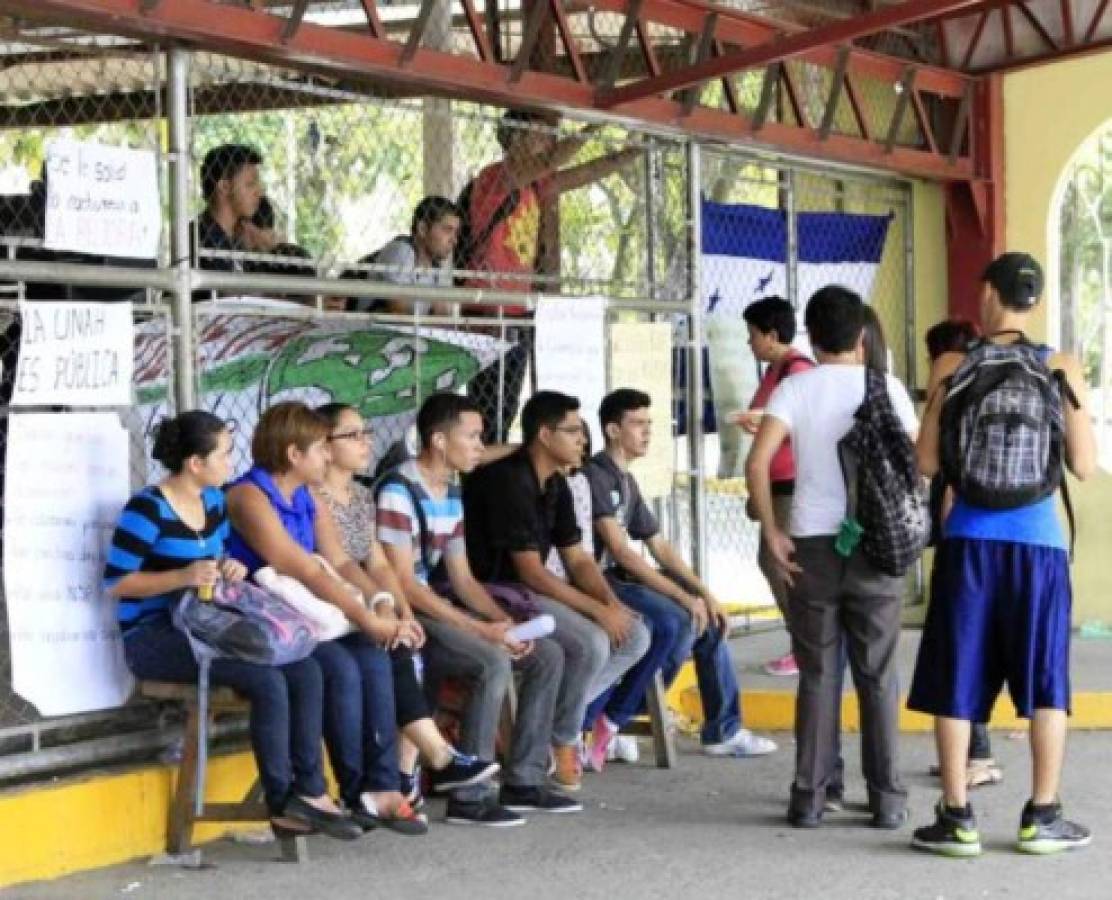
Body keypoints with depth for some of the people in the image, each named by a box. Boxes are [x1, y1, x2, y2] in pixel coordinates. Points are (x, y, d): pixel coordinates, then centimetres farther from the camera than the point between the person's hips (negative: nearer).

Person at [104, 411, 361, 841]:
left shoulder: (213, 501, 10)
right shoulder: (148, 509, -14)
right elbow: (114, 582, -16)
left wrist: (231, 569, -4)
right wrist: (184, 576, -26)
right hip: (152, 637, -8)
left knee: (305, 670, -13)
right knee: (268, 682, -26)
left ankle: (309, 792, -11)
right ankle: (283, 804, -13)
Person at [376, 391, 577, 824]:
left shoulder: (451, 493, 13)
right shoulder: (398, 491, -16)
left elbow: (462, 578, 14)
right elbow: (404, 585, -21)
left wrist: (504, 622, -4)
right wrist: (484, 630, -23)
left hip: (438, 607, 10)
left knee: (547, 655, 2)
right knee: (493, 661, -31)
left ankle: (523, 782, 5)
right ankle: (468, 798, -23)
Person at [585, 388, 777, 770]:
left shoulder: (627, 482, 17)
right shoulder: (595, 475, -13)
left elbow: (659, 546, 17)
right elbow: (620, 550, -20)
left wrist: (704, 593, 5)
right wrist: (684, 596, -20)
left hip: (623, 578, 10)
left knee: (708, 619, 7)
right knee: (676, 623, -28)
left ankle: (723, 730, 14)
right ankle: (606, 721, -17)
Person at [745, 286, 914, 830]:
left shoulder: (794, 389, 0)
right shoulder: (886, 388, 1)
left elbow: (757, 462, -12)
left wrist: (771, 532, -6)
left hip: (811, 545, 0)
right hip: (876, 545, 0)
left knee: (818, 676, 7)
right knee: (877, 677, 7)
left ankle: (809, 798, 8)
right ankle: (886, 799, 9)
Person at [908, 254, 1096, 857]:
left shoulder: (952, 367, -1)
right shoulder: (1061, 368, 0)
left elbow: (926, 462, -3)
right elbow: (1084, 466, 0)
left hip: (970, 540, 0)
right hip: (1038, 540, 0)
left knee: (957, 681, 6)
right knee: (1044, 682, 10)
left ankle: (957, 817, 6)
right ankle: (1042, 816, 11)